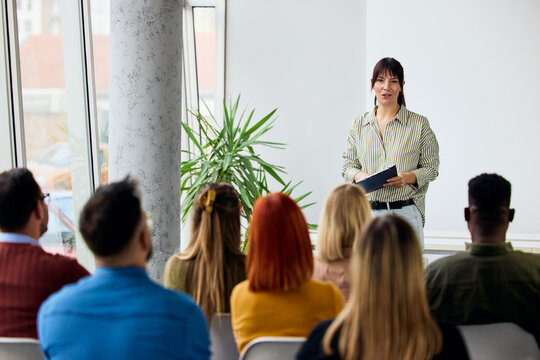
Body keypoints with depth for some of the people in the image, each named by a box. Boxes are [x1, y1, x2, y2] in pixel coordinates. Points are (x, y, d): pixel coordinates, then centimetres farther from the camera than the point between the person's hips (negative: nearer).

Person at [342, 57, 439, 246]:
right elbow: (348, 165, 15)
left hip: (405, 212, -2)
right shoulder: (359, 124, 12)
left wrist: (408, 177, -13)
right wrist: (360, 176, -7)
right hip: (368, 213, 2)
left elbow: (431, 167, 6)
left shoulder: (419, 124, 4)